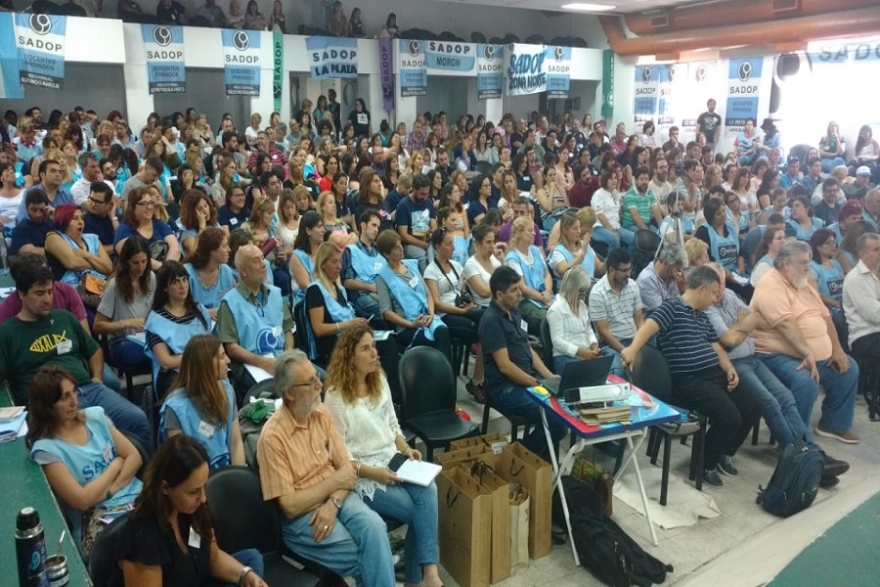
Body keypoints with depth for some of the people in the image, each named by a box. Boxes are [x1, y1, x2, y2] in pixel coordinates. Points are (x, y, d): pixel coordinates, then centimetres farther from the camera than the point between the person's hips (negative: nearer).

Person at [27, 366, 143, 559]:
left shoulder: (95, 416, 8)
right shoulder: (46, 448, -8)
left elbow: (134, 457, 6)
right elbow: (83, 500, -13)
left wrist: (109, 490, -8)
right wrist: (116, 465, -2)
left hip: (136, 496, 5)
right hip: (97, 516, -5)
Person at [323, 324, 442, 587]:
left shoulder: (380, 380, 7)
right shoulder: (335, 397, -13)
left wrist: (406, 448, -3)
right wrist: (373, 472, -21)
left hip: (393, 460, 6)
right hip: (361, 475, -5)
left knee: (428, 490, -24)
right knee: (419, 510, -20)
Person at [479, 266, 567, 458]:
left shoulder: (514, 312, 12)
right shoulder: (491, 320, -16)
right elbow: (505, 366, -19)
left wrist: (550, 377, 4)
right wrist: (539, 384, -16)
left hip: (529, 380, 9)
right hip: (507, 389, -9)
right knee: (557, 421, -23)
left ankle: (543, 454, 11)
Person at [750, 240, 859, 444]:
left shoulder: (802, 284, 14)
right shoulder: (771, 286, -17)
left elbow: (825, 316, 15)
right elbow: (786, 324, -27)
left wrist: (836, 349, 6)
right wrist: (808, 354, -32)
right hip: (779, 355, -10)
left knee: (849, 369, 13)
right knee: (806, 382, -33)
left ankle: (833, 423, 27)